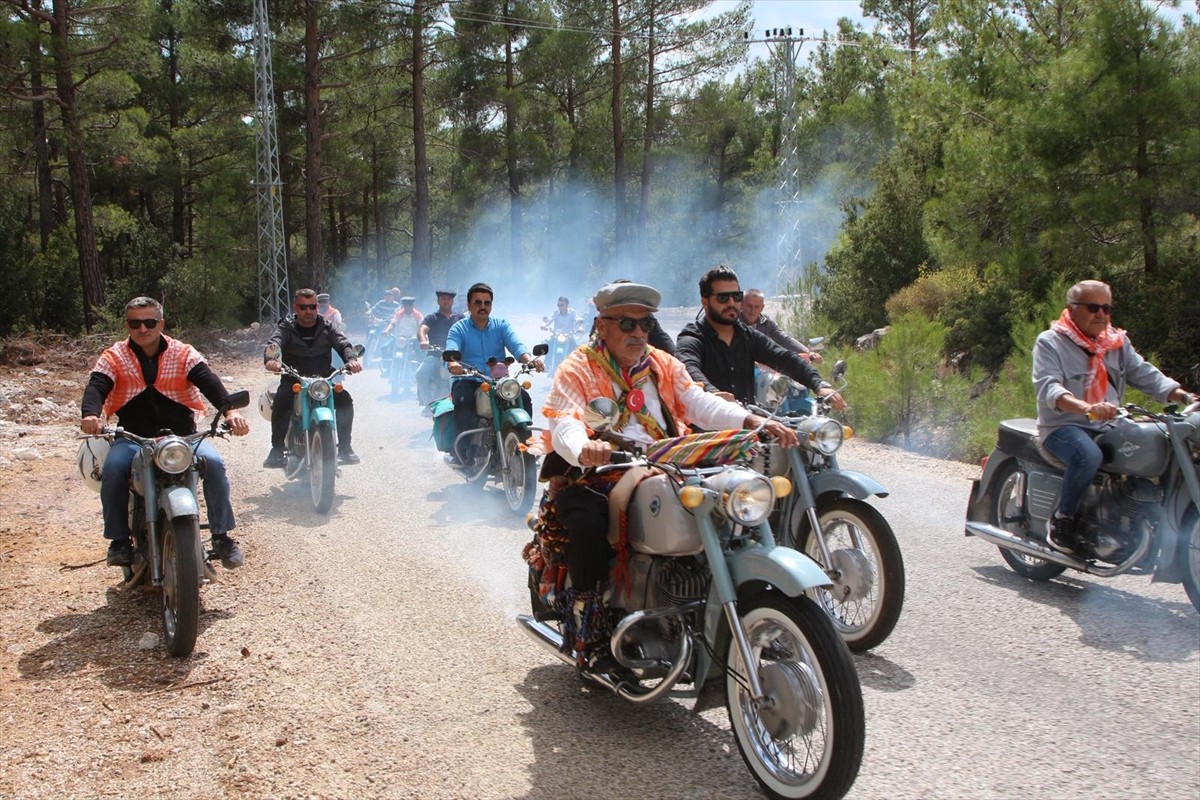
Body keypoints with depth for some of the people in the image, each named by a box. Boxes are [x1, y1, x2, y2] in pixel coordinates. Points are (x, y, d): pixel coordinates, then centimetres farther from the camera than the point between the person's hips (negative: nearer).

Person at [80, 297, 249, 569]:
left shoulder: (183, 353, 4)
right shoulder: (113, 358, 6)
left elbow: (208, 381, -12)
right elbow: (96, 387, -11)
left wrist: (230, 411, -33)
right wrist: (90, 415, -37)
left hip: (182, 434, 0)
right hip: (133, 437, 0)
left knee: (214, 462, -26)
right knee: (113, 468, -30)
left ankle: (221, 536, -11)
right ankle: (119, 539, -11)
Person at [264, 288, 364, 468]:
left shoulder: (326, 328, 9)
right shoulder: (286, 328, 3)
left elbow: (343, 343, -6)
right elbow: (274, 342, -17)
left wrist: (352, 358, -31)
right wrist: (270, 359, -43)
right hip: (293, 381, -1)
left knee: (345, 399, -25)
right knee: (280, 403, -31)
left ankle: (345, 448, -11)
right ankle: (277, 450, -16)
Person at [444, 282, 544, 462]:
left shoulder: (501, 325, 14)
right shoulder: (458, 329, 8)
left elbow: (516, 346, -4)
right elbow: (451, 350, -13)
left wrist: (529, 359, -28)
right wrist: (453, 363, -39)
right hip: (468, 380, -2)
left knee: (523, 398, -25)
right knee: (463, 401, -35)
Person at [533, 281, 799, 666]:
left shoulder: (664, 365, 18)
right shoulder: (577, 369, 2)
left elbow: (701, 403, 4)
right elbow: (564, 425, -16)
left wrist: (756, 422, -14)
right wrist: (584, 448, -41)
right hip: (592, 480, -4)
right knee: (589, 526, -35)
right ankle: (587, 629, -15)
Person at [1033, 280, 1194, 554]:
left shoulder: (1118, 342, 17)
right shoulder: (1050, 342, -4)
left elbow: (1143, 373, 8)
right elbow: (1047, 386, -20)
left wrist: (1179, 394, -12)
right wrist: (1085, 407, -38)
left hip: (1108, 427, 6)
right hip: (1064, 426, -6)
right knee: (1088, 456, -38)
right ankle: (1062, 518, -15)